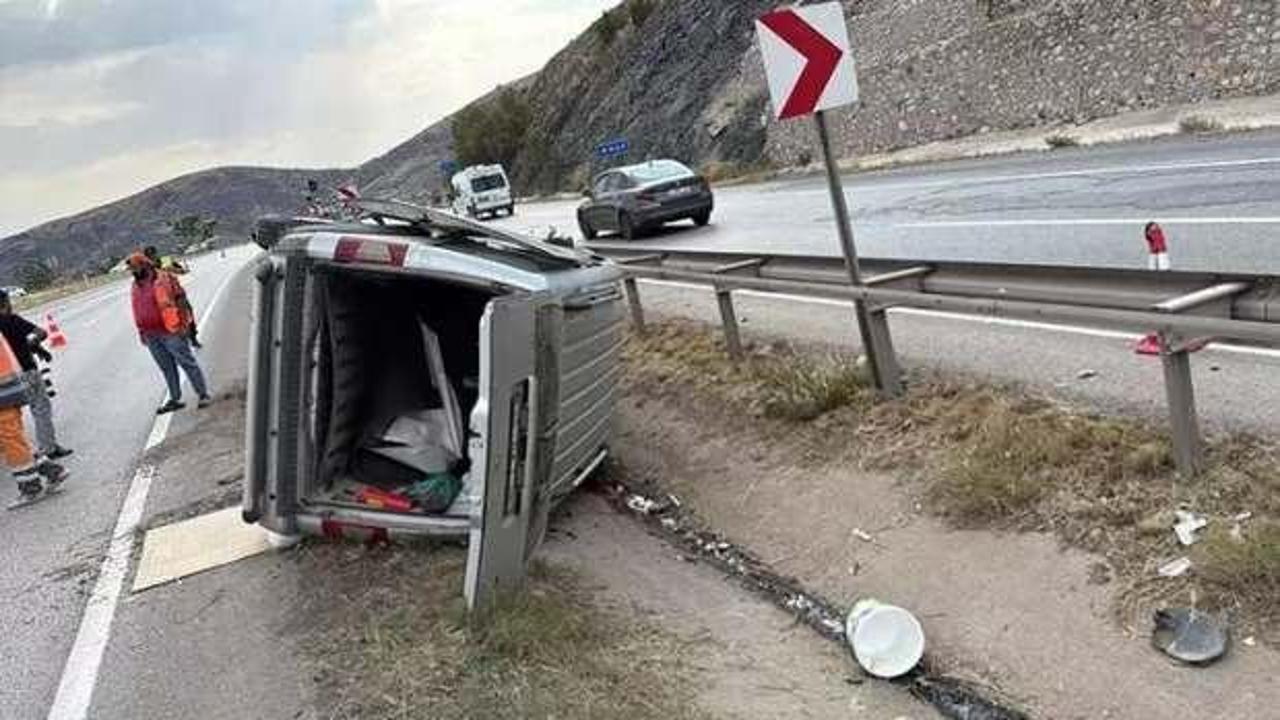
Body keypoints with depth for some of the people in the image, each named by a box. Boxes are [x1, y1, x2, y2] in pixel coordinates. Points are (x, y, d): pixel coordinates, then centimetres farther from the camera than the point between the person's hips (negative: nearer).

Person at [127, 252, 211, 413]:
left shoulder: (162, 280, -10)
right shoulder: (136, 286, 12)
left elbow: (181, 301, -9)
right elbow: (138, 311, 20)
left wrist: (182, 325, -12)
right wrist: (142, 333, 19)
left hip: (170, 331, -7)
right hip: (151, 335, 7)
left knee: (187, 363, -2)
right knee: (167, 368, 10)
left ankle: (203, 394, 5)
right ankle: (175, 399, 17)